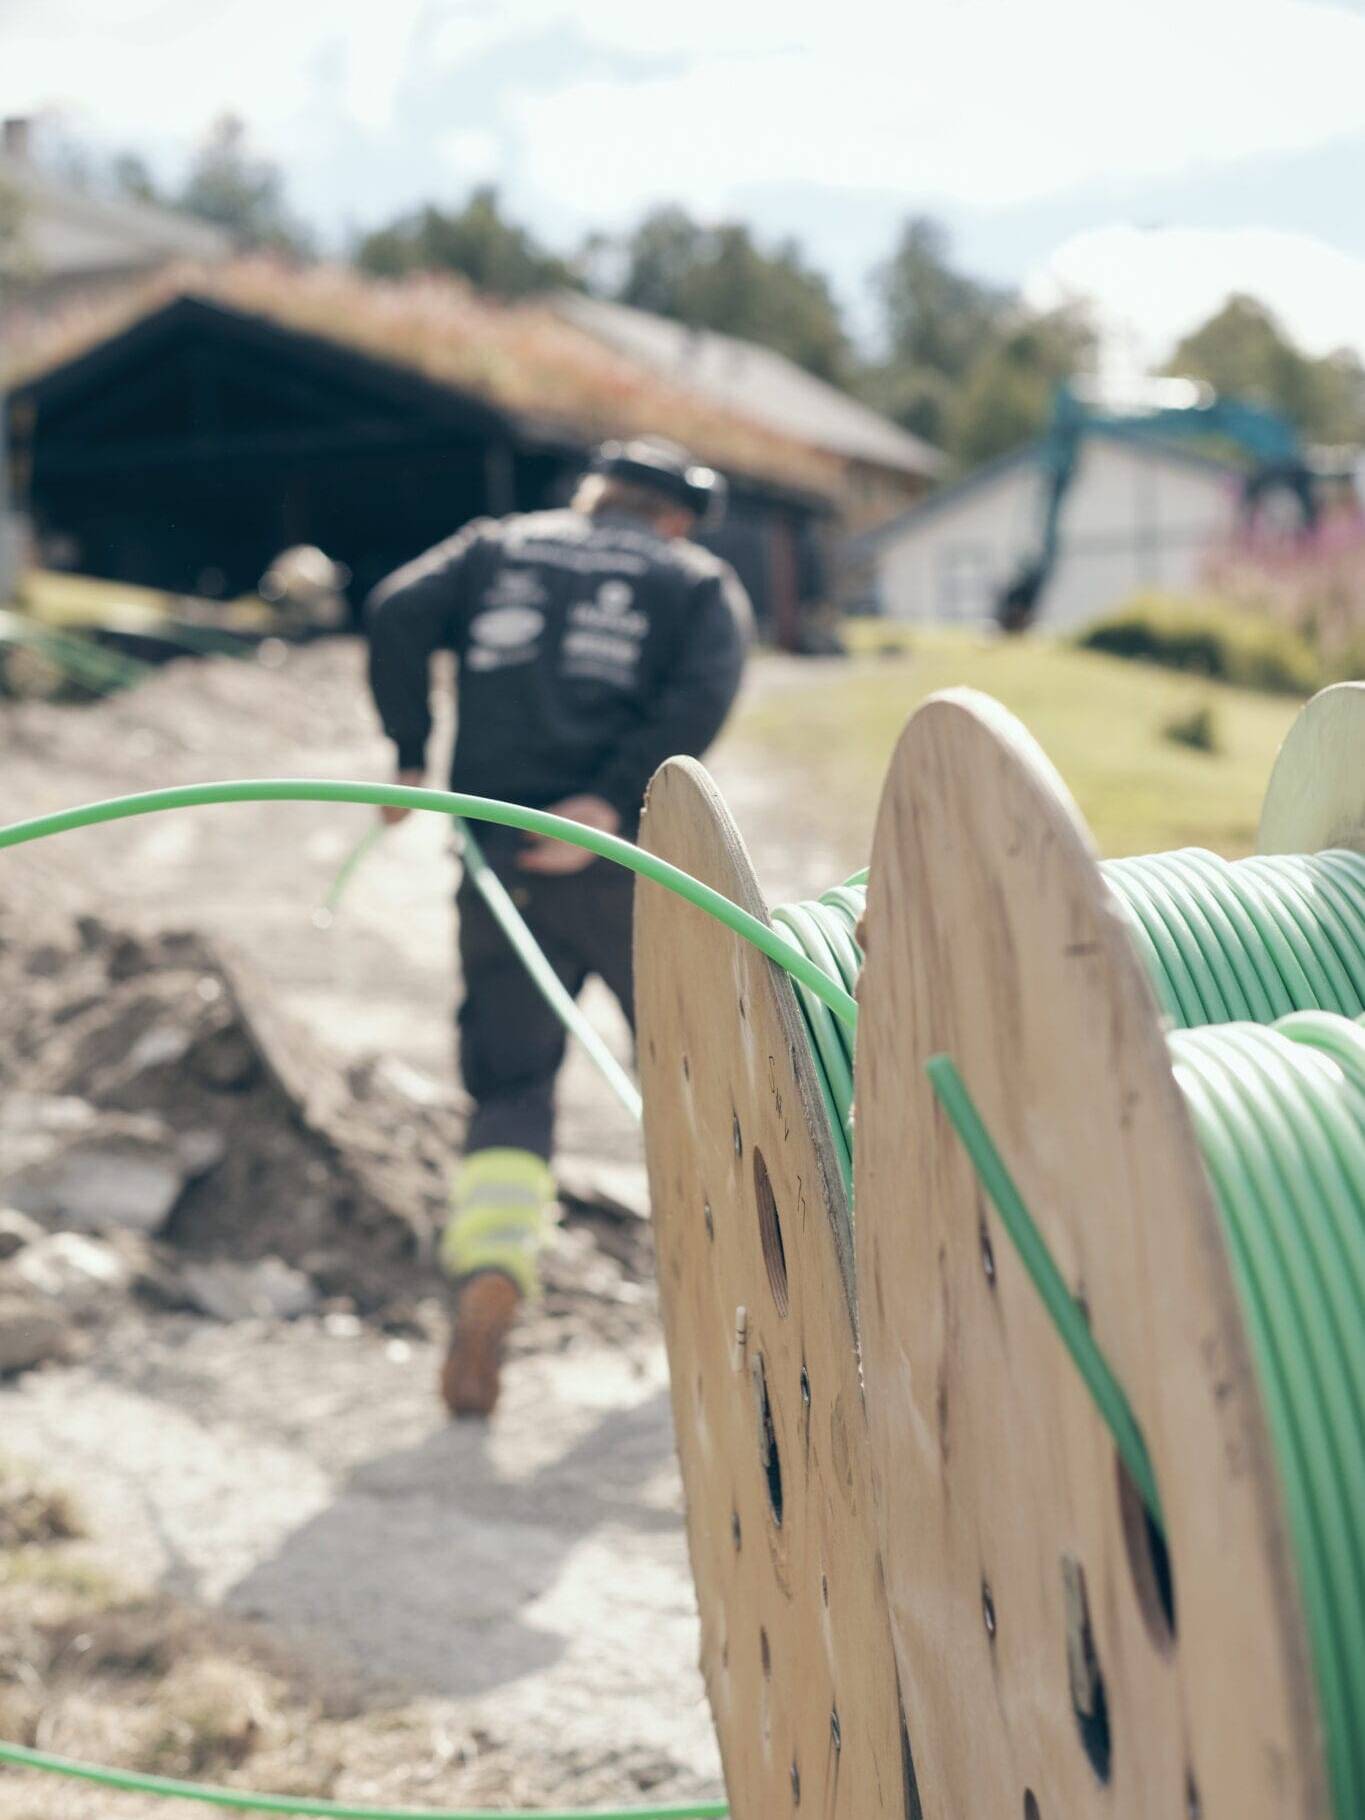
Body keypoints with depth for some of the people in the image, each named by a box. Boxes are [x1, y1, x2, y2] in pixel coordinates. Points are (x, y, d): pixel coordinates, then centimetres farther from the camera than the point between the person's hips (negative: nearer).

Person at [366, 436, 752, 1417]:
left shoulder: (496, 546, 18)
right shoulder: (702, 582, 12)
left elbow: (399, 612, 0)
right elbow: (702, 695, -9)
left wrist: (411, 754, 6)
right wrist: (611, 804, -14)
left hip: (500, 860, 1)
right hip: (634, 867, -1)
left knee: (510, 1085, 7)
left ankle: (491, 1269, -15)